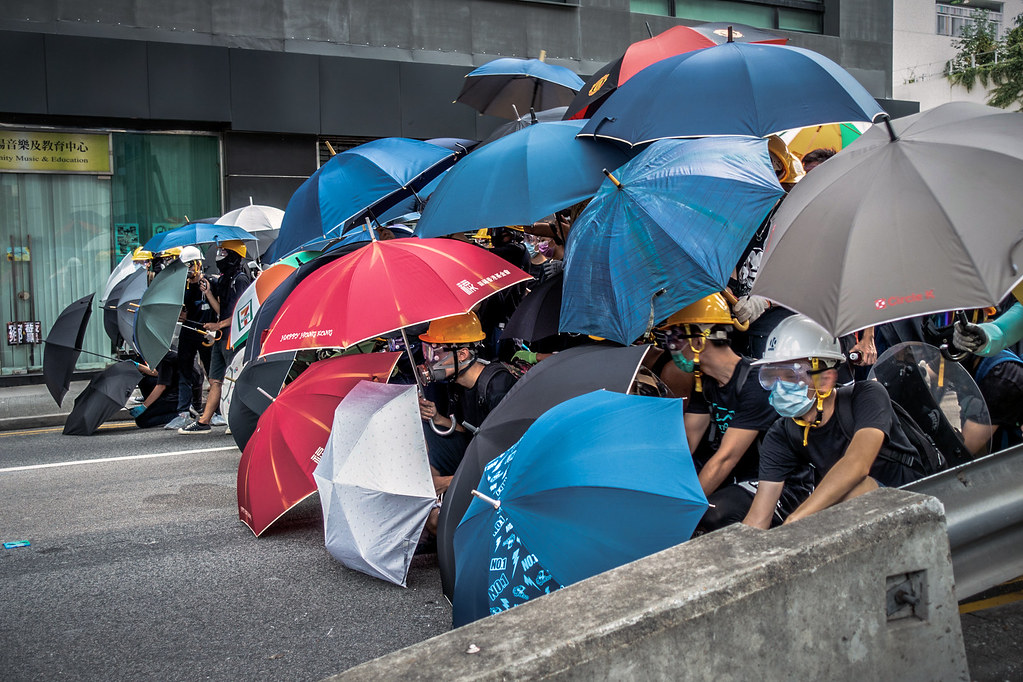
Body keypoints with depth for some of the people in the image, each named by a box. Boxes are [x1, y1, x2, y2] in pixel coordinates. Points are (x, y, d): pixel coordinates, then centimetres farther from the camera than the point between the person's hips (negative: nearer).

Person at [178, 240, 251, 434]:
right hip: (221, 338, 9)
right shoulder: (223, 280, 17)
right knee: (215, 381, 10)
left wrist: (219, 325, -15)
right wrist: (208, 292, 9)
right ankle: (203, 422, 14)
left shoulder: (240, 280, -11)